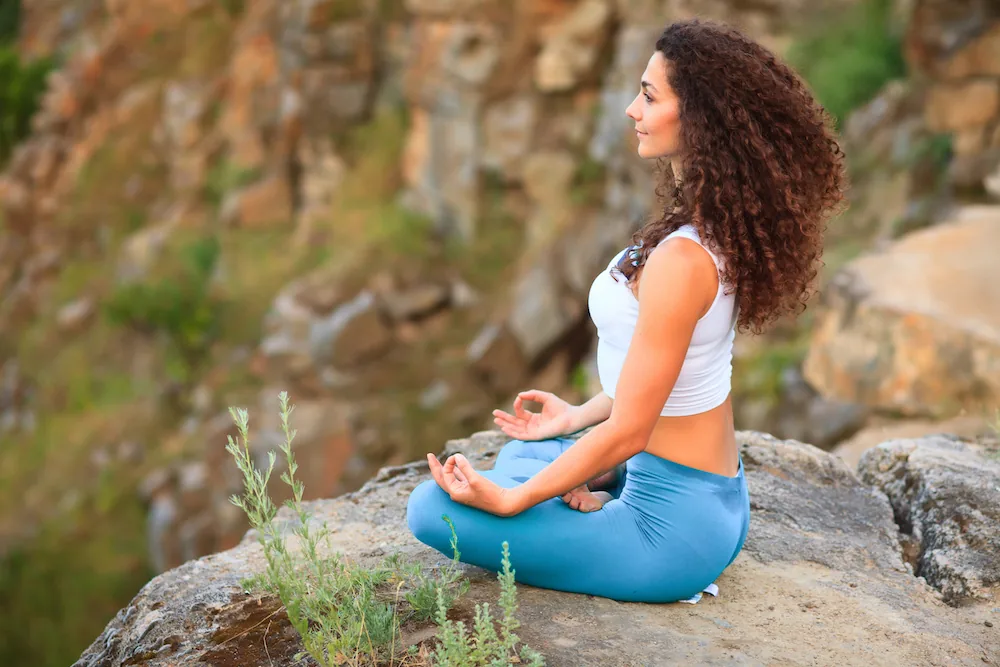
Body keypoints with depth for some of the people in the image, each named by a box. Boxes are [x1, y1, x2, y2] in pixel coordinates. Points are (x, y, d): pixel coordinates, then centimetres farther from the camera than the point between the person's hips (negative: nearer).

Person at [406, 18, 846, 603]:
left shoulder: (680, 260, -29)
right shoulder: (726, 230, -1)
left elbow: (627, 431, -24)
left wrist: (509, 500, -14)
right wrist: (578, 417, 19)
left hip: (674, 526, -9)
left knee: (432, 510, -10)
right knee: (520, 454, 29)